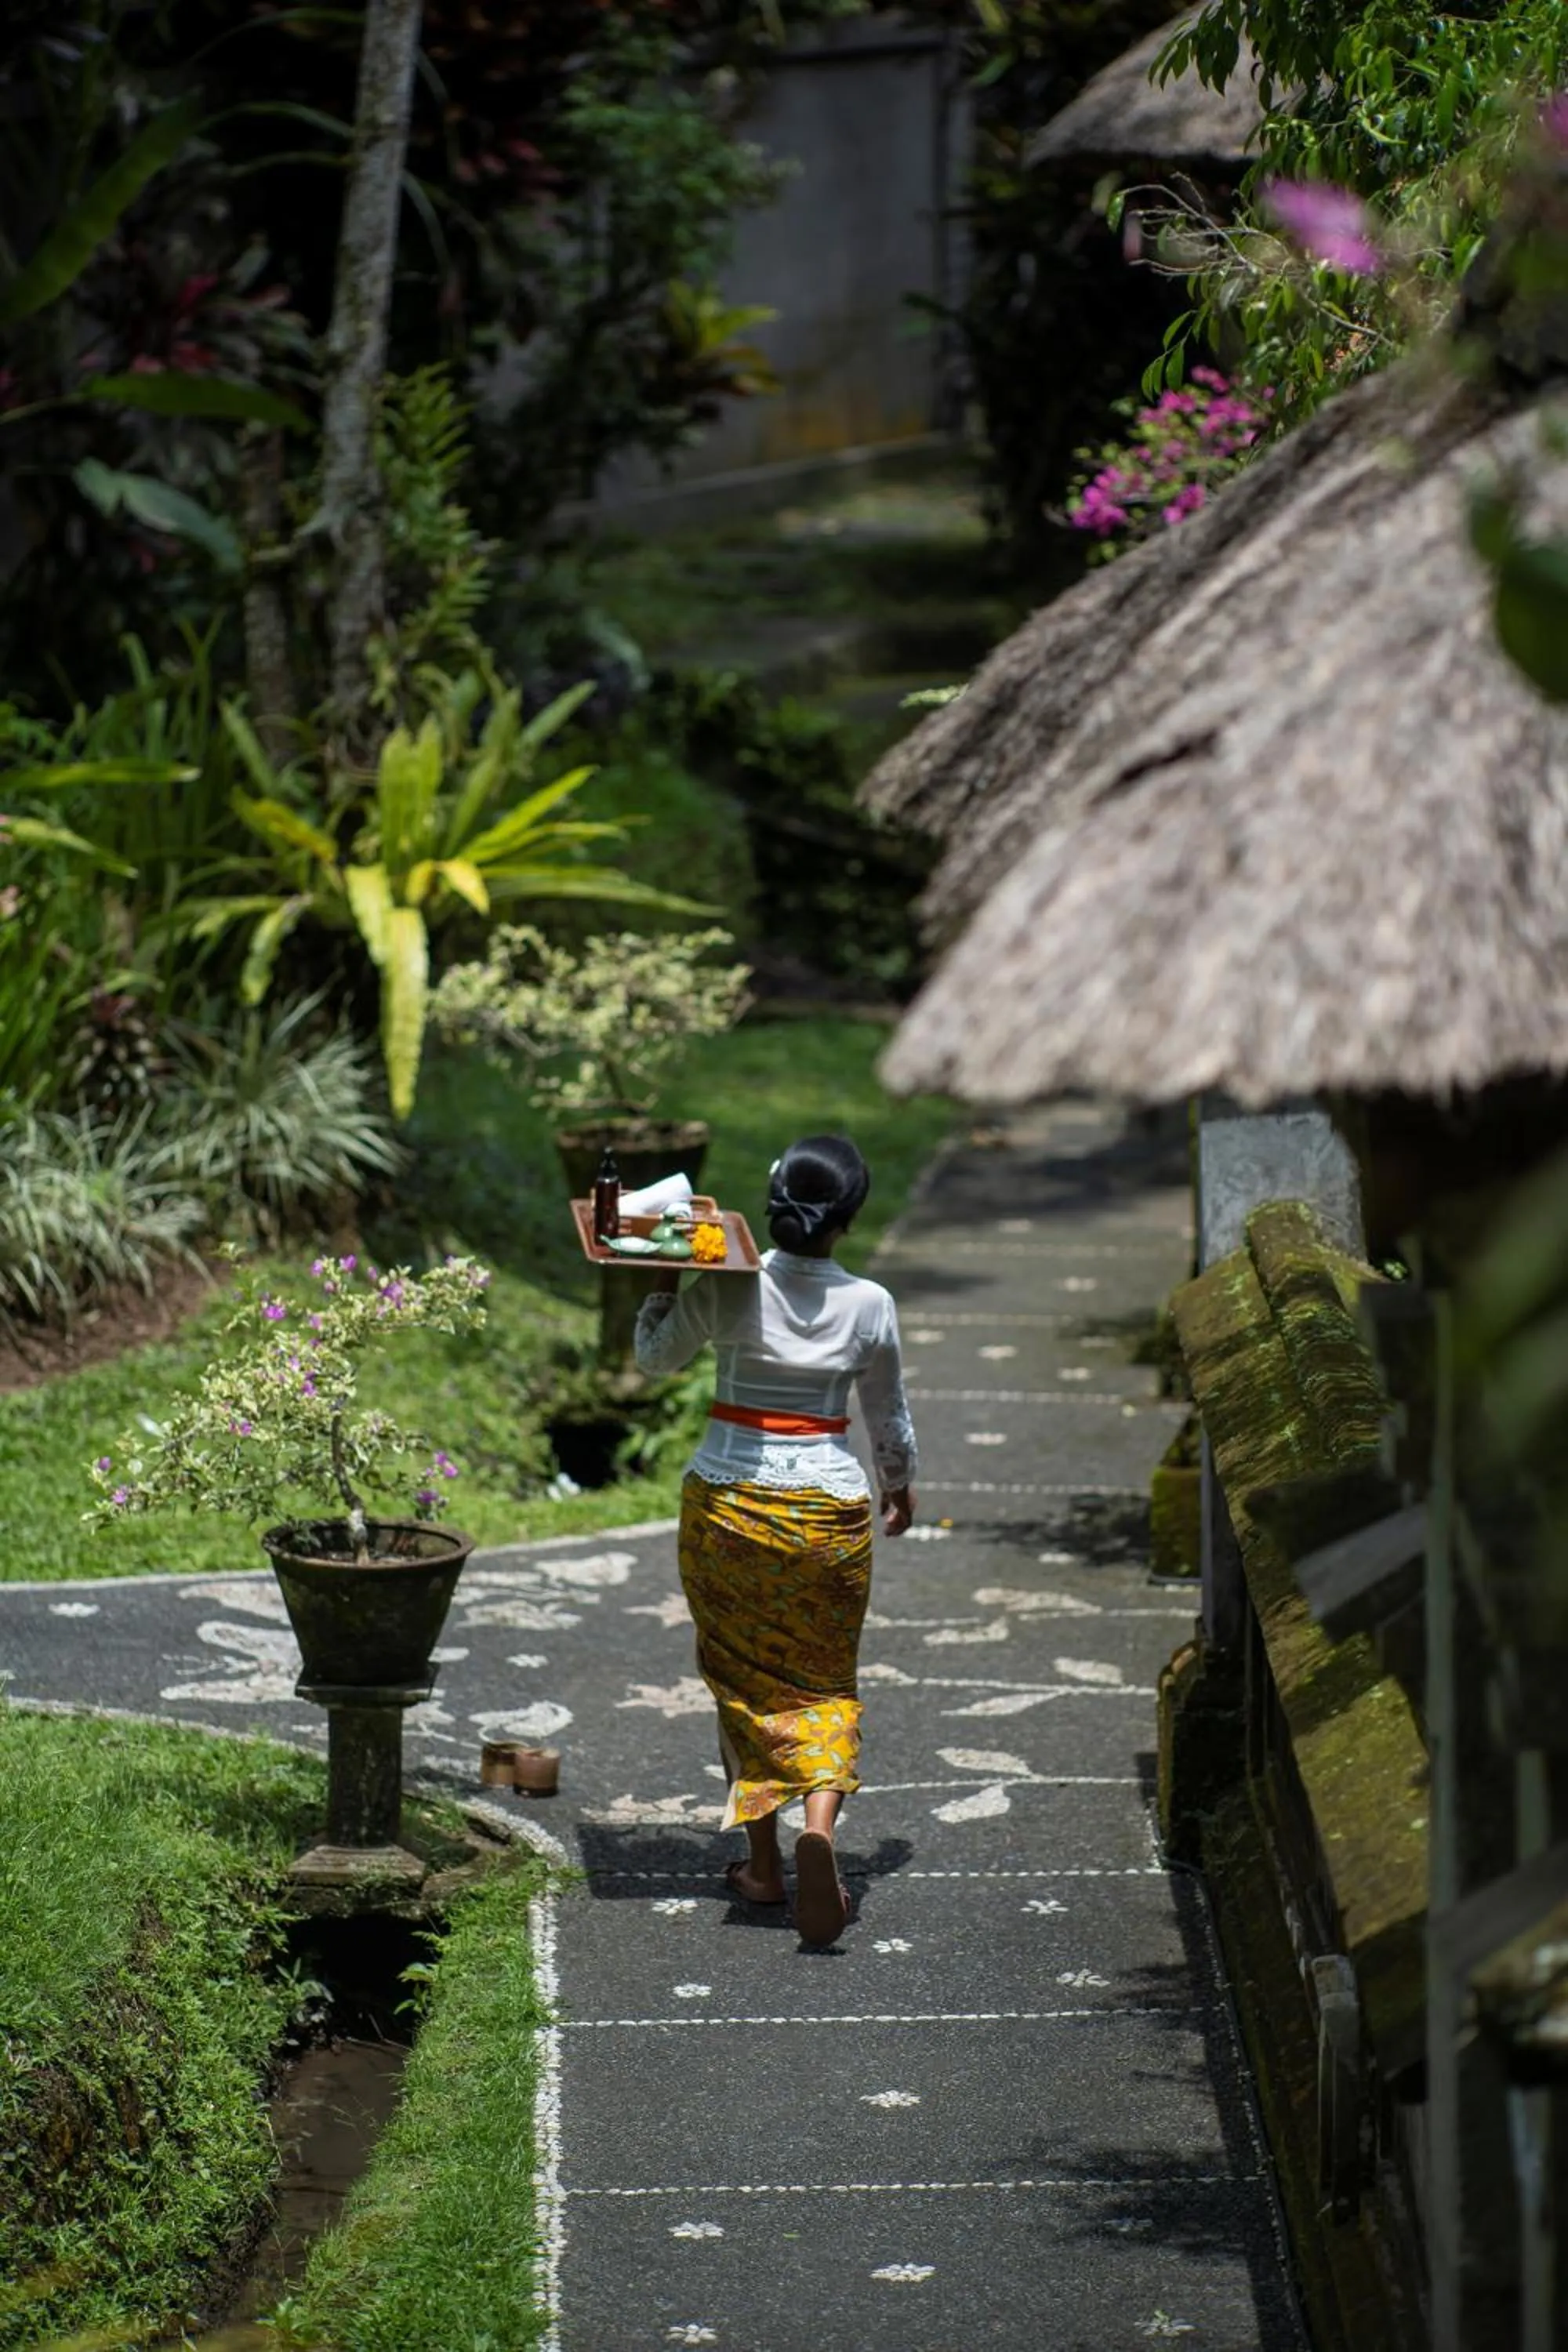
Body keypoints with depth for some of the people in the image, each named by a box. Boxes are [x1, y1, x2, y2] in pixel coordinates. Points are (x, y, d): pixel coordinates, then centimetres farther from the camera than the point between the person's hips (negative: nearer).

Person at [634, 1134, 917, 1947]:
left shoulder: (727, 1289, -9)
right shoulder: (868, 1305, -6)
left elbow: (655, 1356, 6)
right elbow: (889, 1416, 8)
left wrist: (665, 1280, 12)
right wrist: (899, 1487, 25)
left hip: (726, 1501, 0)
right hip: (826, 1505, 0)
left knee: (743, 1677, 13)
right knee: (824, 1682, 10)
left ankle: (762, 1863, 15)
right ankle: (820, 1826, -16)